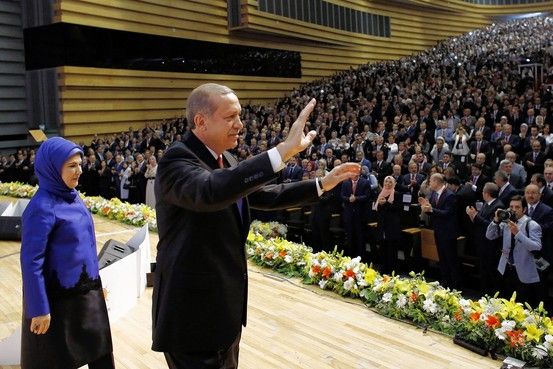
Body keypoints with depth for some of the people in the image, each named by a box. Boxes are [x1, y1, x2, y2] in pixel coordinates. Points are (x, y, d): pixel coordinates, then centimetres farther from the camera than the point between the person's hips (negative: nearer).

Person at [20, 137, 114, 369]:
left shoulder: (72, 196, 3)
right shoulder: (43, 207, -21)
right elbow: (31, 261, -20)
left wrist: (94, 281, 18)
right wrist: (39, 309, -19)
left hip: (86, 290, 7)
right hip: (59, 296, -7)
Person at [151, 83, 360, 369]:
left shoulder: (225, 160, 9)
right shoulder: (176, 161, -20)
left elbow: (265, 195, 20)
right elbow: (209, 191, -42)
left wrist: (323, 184, 14)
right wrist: (284, 150, -45)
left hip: (224, 307, 9)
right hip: (193, 313, -9)